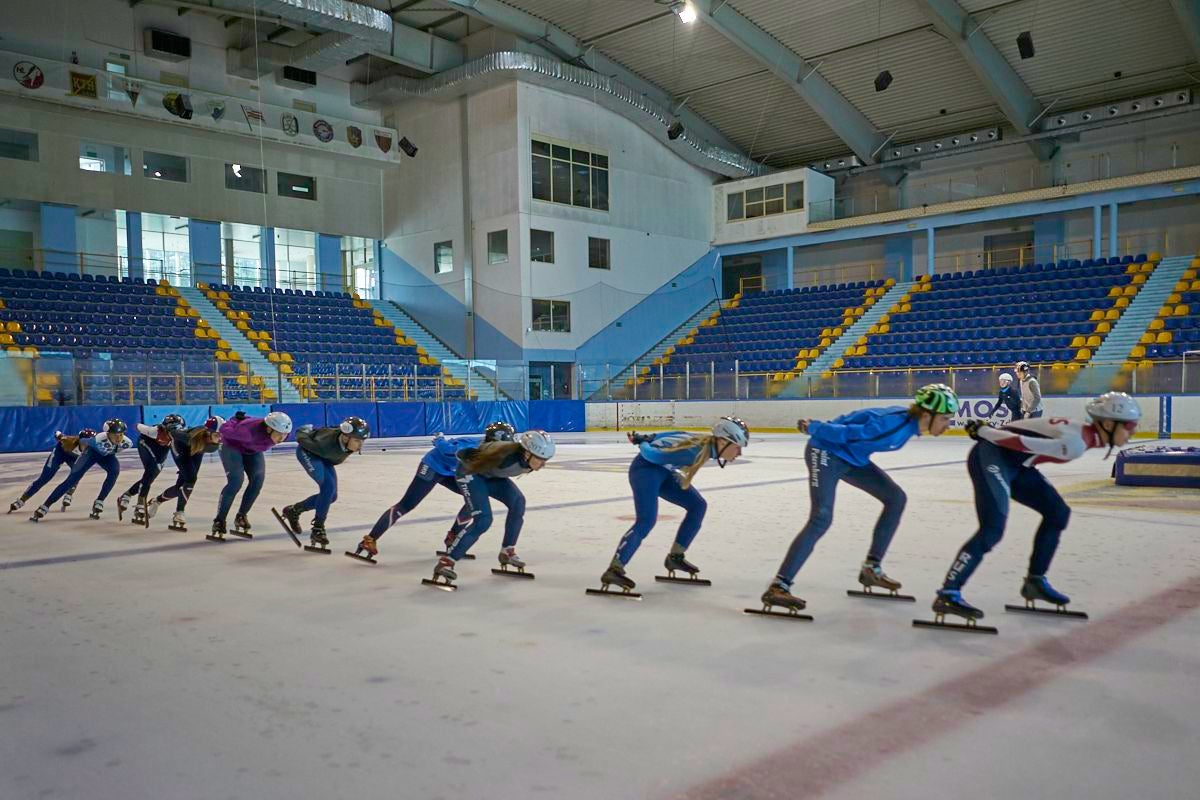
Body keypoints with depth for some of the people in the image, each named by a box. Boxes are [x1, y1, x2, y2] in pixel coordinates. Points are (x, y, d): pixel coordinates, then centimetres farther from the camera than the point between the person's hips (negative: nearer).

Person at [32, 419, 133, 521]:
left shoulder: (127, 443, -32)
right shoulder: (99, 439, -41)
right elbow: (83, 442, -19)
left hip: (107, 455, 3)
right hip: (92, 452, -3)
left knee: (115, 471, -27)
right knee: (72, 479, -13)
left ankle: (98, 504, -14)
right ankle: (44, 507, -6)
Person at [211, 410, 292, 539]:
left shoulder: (282, 433, -26)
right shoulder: (250, 430, -45)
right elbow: (224, 429, -29)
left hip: (253, 450, 6)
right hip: (232, 444, -6)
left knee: (257, 480, -9)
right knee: (236, 480, -20)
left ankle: (241, 517, 8)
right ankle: (219, 522, -12)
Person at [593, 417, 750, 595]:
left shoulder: (707, 443, -5)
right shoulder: (696, 450, -32)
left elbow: (679, 436, 7)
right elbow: (653, 455, -25)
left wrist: (648, 438, 13)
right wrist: (642, 444, -6)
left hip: (663, 471, 10)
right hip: (646, 468, -10)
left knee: (698, 506, 7)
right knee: (647, 520, -25)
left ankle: (675, 557, 16)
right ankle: (614, 570, -29)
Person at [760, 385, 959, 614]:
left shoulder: (911, 420, -1)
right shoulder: (894, 424, -30)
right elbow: (847, 432, -24)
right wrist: (813, 428, -14)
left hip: (852, 457, 10)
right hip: (826, 452, -10)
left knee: (896, 498, 9)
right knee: (822, 518, -23)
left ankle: (871, 568, 17)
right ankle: (778, 586, -25)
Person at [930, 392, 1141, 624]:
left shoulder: (1085, 433, 9)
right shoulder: (1075, 443, -22)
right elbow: (1023, 443, -22)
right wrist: (982, 431, -13)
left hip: (1014, 464, 11)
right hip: (990, 458, -11)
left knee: (1058, 512, 13)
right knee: (993, 529, -21)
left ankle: (1035, 581, 23)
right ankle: (947, 594, -22)